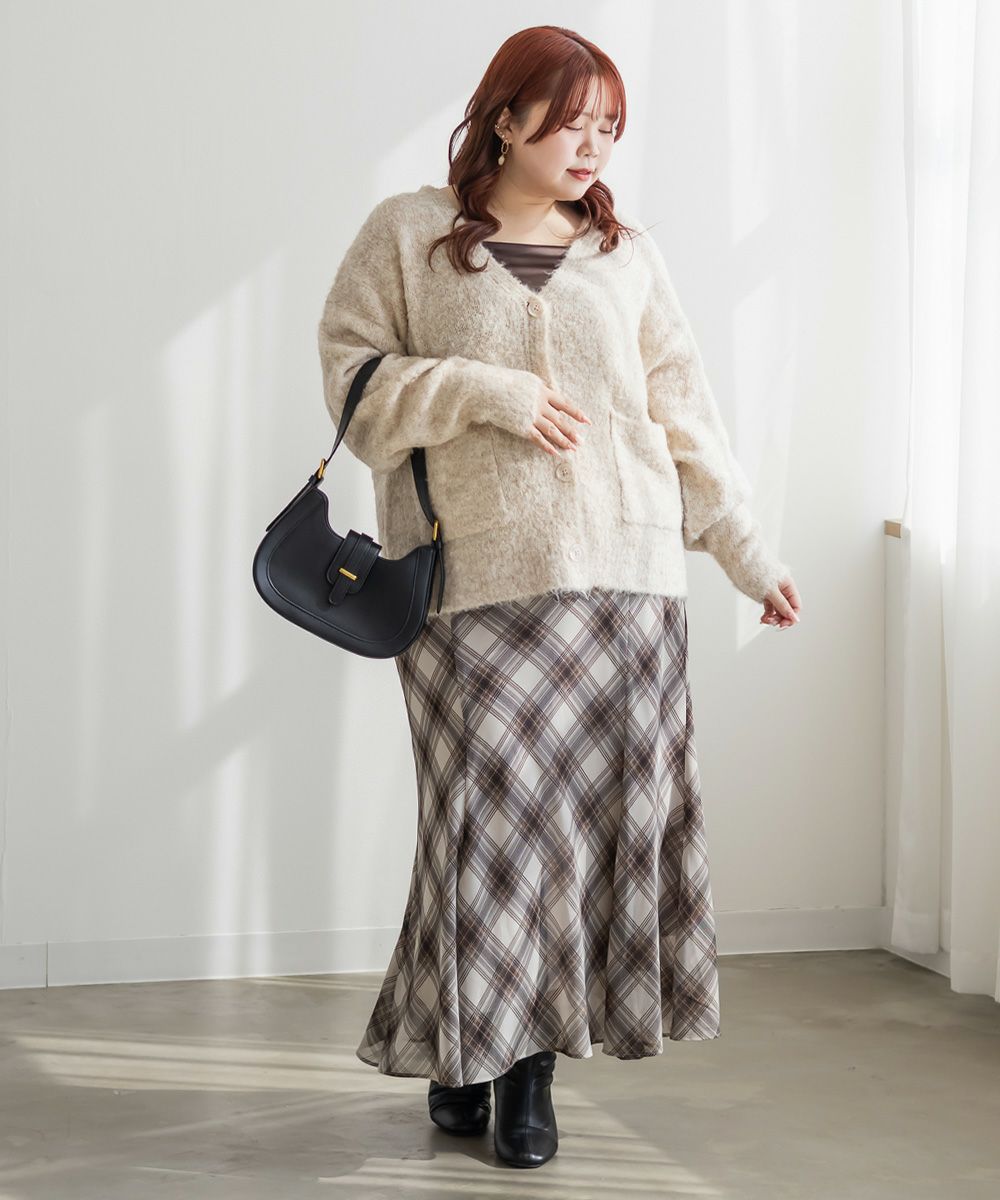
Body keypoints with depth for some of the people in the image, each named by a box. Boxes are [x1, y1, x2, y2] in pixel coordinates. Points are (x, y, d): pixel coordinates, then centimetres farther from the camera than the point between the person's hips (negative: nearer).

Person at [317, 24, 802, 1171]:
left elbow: (684, 419, 16)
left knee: (605, 805, -2)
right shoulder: (407, 235, 8)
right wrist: (488, 394, -10)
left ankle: (529, 1064, 8)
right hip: (475, 575, -3)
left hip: (626, 571, 3)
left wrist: (749, 552, 12)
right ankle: (467, 1048, 12)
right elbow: (352, 376, 1)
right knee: (491, 808, -6)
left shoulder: (629, 256, 16)